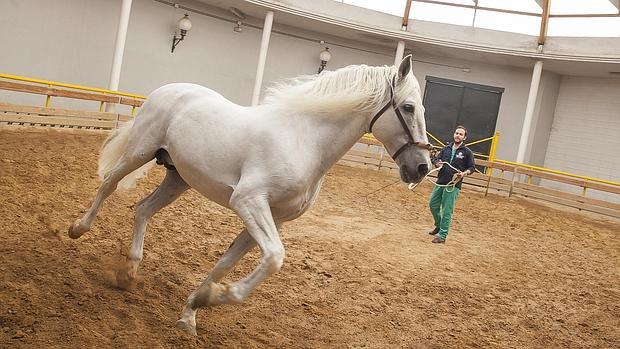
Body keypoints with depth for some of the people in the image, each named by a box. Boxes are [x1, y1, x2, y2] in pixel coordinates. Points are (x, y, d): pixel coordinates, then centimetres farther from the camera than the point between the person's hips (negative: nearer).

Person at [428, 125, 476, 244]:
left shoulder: (467, 152, -2)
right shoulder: (446, 148, 10)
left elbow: (472, 167, 2)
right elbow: (435, 159, 18)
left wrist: (464, 173, -17)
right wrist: (437, 163, -5)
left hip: (453, 185, -5)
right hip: (440, 182, 5)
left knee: (447, 211, -4)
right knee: (433, 205, 13)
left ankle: (442, 235, 2)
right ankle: (439, 226, 35)